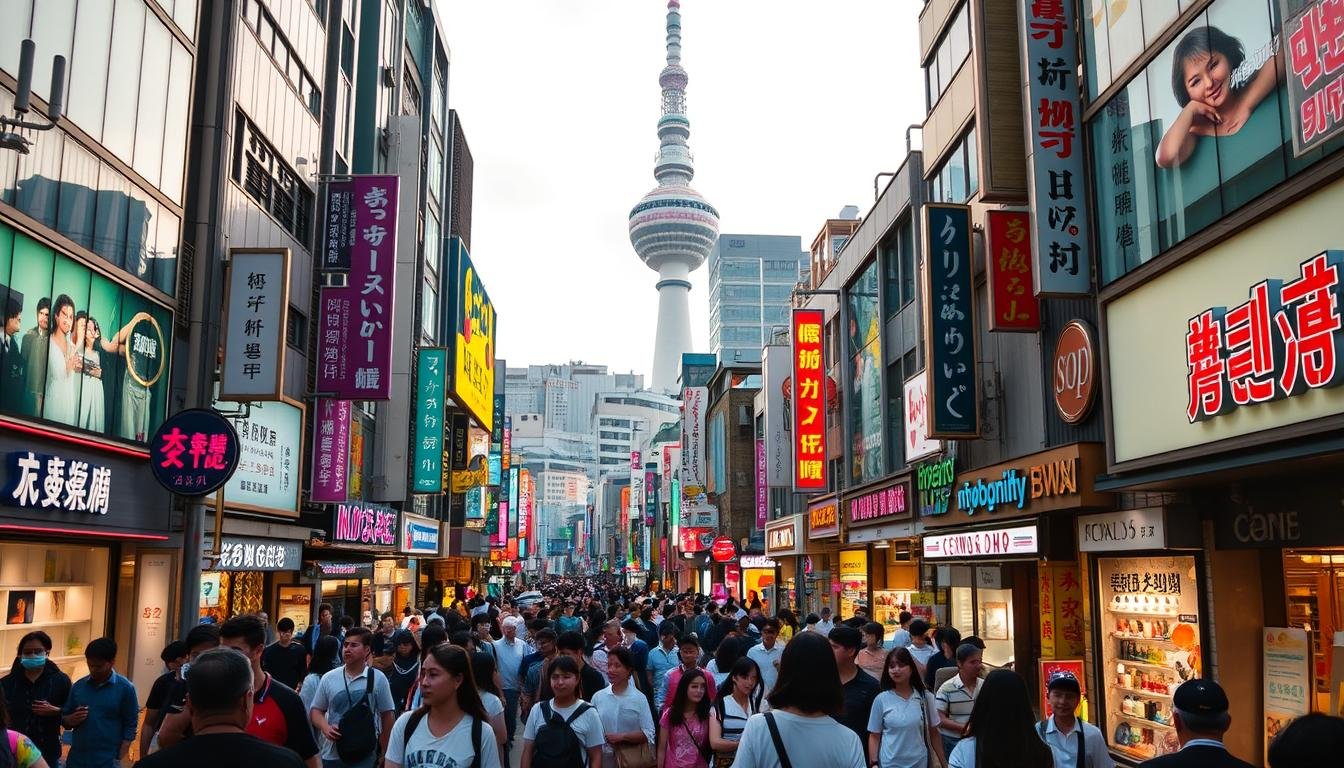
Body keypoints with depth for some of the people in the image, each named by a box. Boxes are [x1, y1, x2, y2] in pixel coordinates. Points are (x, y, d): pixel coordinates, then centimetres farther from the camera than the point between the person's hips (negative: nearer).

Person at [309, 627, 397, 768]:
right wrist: (325, 727, -11)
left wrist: (383, 753, 2)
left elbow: (386, 716, 1)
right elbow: (316, 710, 10)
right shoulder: (328, 678, 2)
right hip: (332, 755, 3)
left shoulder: (378, 679, -4)